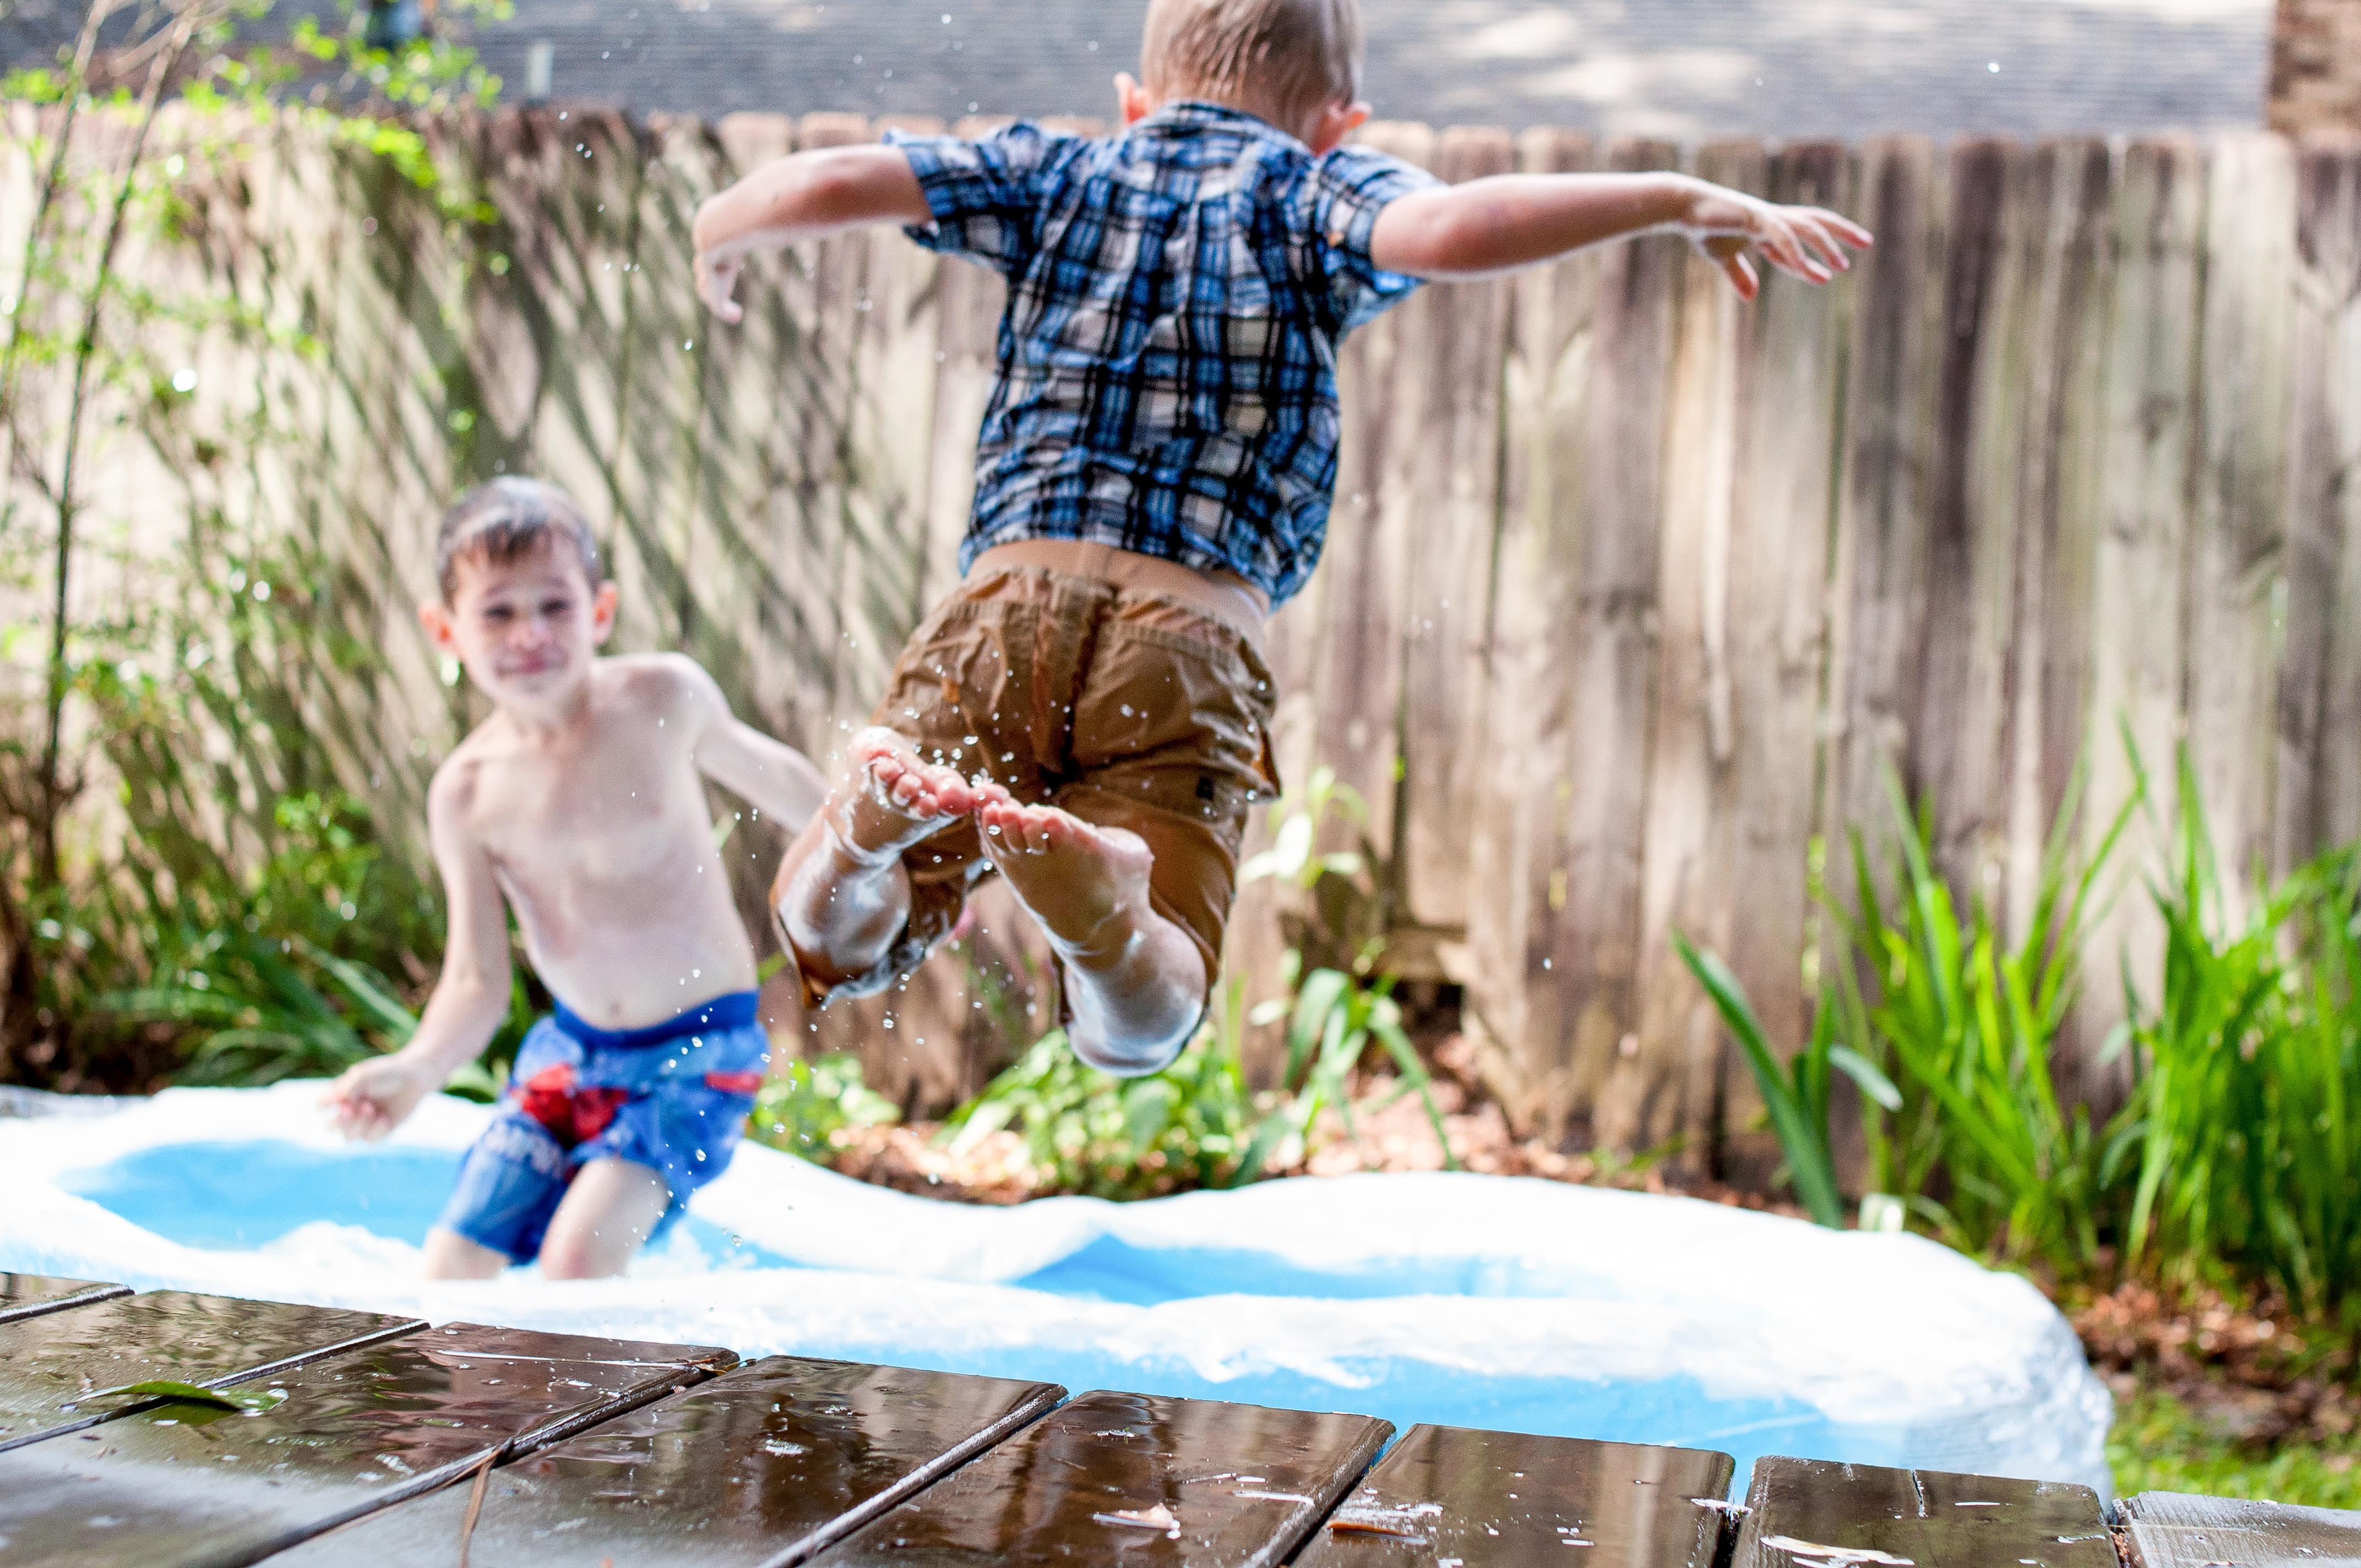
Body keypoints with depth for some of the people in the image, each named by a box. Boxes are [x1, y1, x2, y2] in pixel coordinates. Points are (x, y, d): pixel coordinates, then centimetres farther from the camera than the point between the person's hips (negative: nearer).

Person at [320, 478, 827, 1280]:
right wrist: (417, 1069, -26)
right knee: (451, 1266, 4)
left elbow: (766, 773, 5)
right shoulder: (467, 793, -9)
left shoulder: (662, 698, -15)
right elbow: (478, 983, -7)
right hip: (571, 1047, 4)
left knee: (579, 1257, -21)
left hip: (702, 1047, -4)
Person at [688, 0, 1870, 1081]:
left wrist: (721, 235, 31)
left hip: (1011, 597, 2)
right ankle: (1097, 896, -33)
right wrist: (1680, 202, -4)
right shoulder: (1316, 192, 11)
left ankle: (879, 814, -24)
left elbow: (828, 185, 10)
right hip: (1193, 640, -2)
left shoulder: (1055, 173, 18)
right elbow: (1448, 232, -11)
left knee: (834, 947, 12)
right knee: (1136, 1029, 3)